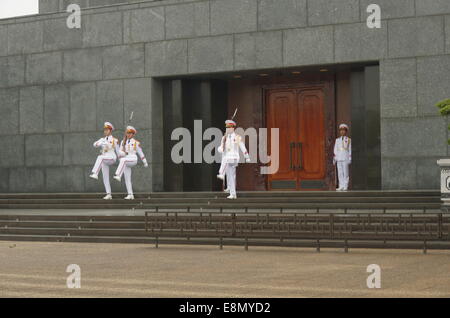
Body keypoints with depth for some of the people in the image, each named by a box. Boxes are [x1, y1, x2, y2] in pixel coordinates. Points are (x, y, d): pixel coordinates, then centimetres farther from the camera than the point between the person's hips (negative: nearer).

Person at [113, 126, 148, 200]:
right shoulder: (123, 142, 13)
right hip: (126, 163, 5)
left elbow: (140, 153, 8)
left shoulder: (136, 143, 3)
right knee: (127, 179, 0)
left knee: (123, 160, -36)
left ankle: (118, 176, -46)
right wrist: (125, 153, -17)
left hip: (133, 160, -5)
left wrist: (145, 162, 12)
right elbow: (120, 152, 7)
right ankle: (130, 195, 4)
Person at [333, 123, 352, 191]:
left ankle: (345, 186, -4)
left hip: (345, 157, -4)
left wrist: (350, 159, -3)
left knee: (345, 172, -6)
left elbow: (350, 149, 3)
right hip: (338, 157, 4)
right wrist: (334, 158, 9)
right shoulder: (337, 140, 15)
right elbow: (335, 150, 15)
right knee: (340, 173, 1)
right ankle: (341, 186, 4)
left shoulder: (348, 140, 5)